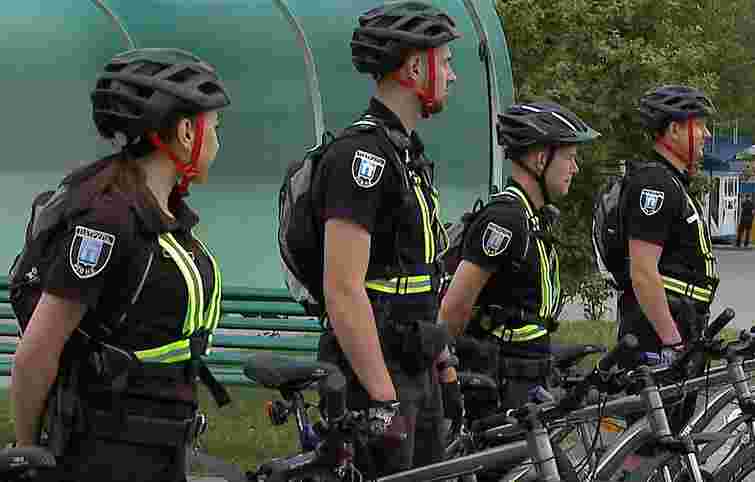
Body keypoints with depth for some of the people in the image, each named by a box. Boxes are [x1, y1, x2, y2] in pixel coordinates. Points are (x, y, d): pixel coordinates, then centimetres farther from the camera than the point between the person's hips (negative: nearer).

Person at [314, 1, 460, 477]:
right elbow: (343, 291, -24)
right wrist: (384, 398, -25)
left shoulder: (406, 152, 15)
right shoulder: (363, 153, -17)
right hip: (374, 374, -10)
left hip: (414, 370, 10)